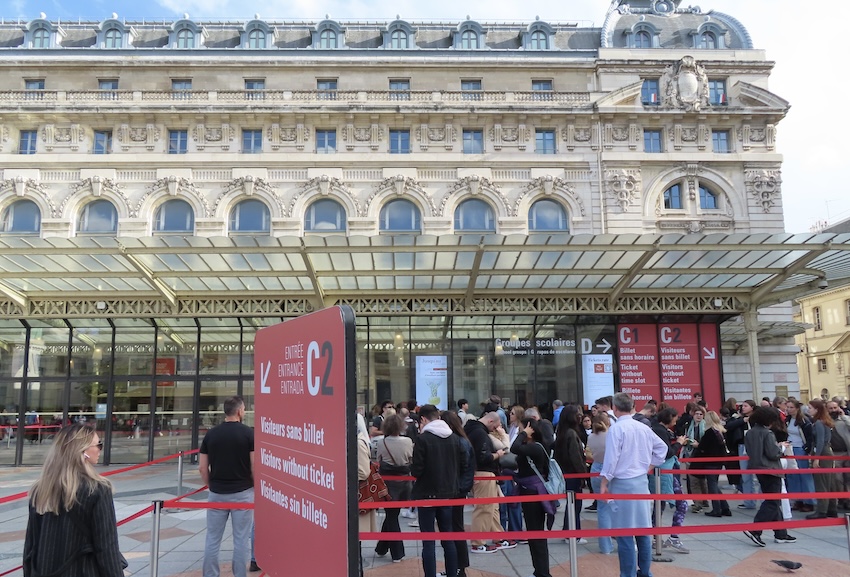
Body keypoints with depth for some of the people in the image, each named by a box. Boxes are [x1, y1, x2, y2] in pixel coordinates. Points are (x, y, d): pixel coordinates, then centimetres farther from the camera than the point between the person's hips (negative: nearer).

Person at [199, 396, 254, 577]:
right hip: (242, 493, -3)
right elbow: (255, 466, -11)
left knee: (212, 539, 12)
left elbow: (202, 467, 3)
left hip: (217, 494, 3)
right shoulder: (249, 433, -9)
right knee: (241, 540, 6)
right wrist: (255, 486, 5)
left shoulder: (211, 434, 1)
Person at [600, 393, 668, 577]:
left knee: (625, 533, -2)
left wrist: (604, 484, -10)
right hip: (641, 481, 7)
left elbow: (611, 458, -16)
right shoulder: (643, 427, 7)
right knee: (643, 528, 13)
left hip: (622, 483, -7)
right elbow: (662, 446, 18)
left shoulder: (616, 428, -13)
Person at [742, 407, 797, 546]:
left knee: (771, 501, 15)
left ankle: (780, 533, 21)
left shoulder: (750, 433, 8)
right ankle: (754, 530, -14)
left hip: (758, 469, 8)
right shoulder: (767, 433, -16)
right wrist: (781, 447, 1)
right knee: (772, 503, -4)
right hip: (771, 470, -8)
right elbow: (773, 453, -19)